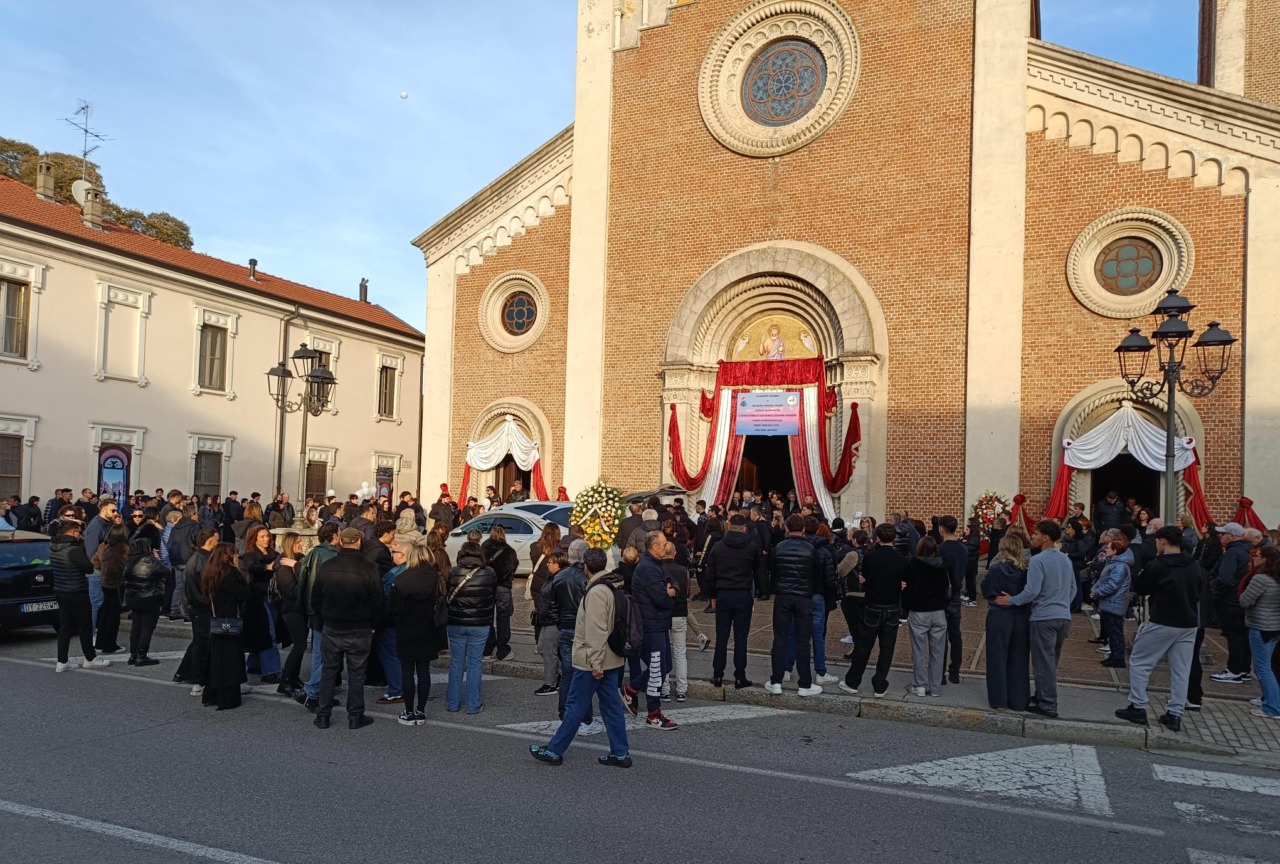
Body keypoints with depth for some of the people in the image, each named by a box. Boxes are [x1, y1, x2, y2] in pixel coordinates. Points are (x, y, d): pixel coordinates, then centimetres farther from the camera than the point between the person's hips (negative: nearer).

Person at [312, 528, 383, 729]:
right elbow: (378, 601, -10)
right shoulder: (368, 568, -14)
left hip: (331, 628, 3)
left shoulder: (326, 567, -3)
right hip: (359, 630, -3)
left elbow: (315, 599, 4)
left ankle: (323, 716, 19)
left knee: (329, 671, 15)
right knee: (356, 674, 8)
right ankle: (355, 716, 14)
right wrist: (374, 624, 5)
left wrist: (324, 621, 15)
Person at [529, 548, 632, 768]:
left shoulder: (596, 591, -19)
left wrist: (595, 662, -21)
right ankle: (620, 753, 15)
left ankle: (554, 750, 12)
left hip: (592, 660, -9)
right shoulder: (614, 587, 9)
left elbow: (597, 630, -23)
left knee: (575, 707, 1)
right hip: (611, 659, 9)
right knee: (612, 706, 11)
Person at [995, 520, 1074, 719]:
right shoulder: (1065, 559, 9)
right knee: (1051, 662, 18)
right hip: (1063, 617, 8)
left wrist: (1011, 601, -8)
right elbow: (1072, 588, 17)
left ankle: (1048, 706, 5)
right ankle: (1043, 696, 29)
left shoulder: (1038, 560, -15)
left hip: (1044, 618, -8)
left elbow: (1032, 591, -20)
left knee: (1044, 663, 1)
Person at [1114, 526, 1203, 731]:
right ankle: (1175, 715, 12)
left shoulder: (1157, 566, -16)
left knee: (1139, 663, 6)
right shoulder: (1195, 566, 4)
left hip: (1162, 623, -6)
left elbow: (1138, 588, -3)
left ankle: (1137, 708, 6)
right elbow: (1200, 590, 17)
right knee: (1181, 670, 10)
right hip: (1189, 624, 6)